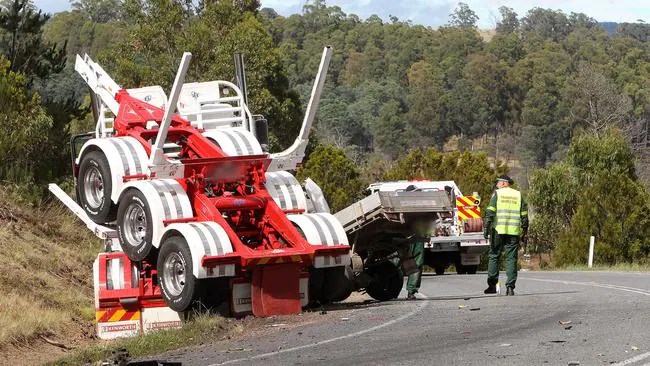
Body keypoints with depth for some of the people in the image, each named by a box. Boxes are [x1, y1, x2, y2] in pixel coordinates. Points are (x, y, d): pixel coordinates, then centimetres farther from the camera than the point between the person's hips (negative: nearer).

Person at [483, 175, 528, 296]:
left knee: (494, 256, 8)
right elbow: (524, 215, 9)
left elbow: (490, 212, -7)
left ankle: (492, 285, 5)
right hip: (514, 231, 2)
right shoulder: (518, 195, 12)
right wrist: (524, 233, 13)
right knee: (511, 259, 3)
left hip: (498, 231, -2)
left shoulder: (497, 193, 3)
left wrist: (486, 227, -7)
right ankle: (510, 287, -4)